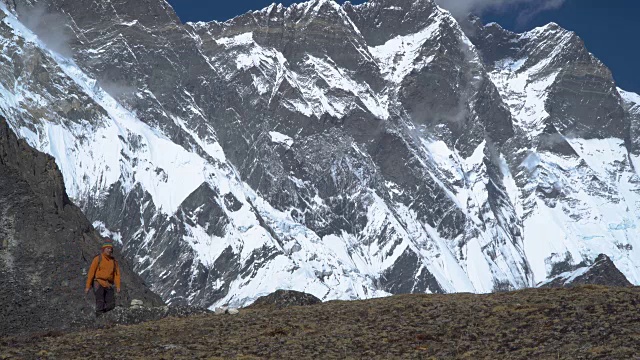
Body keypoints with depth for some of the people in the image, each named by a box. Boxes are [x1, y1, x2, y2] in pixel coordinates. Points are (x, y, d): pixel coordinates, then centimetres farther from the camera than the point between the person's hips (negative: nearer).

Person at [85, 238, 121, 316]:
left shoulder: (114, 261, 14)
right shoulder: (98, 258, 1)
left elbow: (117, 274, 8)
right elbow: (91, 272, -1)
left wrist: (118, 286, -6)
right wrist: (88, 286, -5)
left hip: (108, 286, 5)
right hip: (99, 283, -5)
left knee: (111, 305, -3)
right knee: (100, 303, -14)